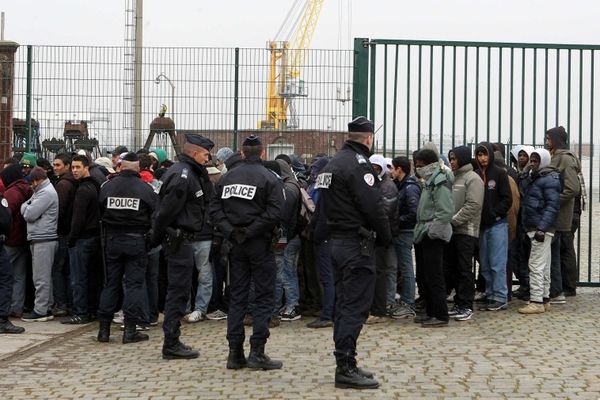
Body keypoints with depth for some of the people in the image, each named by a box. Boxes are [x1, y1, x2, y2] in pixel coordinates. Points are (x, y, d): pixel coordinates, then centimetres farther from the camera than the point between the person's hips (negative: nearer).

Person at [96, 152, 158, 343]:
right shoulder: (145, 188, -8)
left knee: (111, 283, 11)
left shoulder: (107, 187, -1)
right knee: (135, 283, 1)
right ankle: (130, 329, -2)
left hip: (112, 240, 3)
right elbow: (156, 216, -5)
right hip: (136, 241, -3)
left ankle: (104, 328, 12)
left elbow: (99, 213, 7)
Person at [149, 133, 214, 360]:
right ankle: (171, 344, -1)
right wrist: (156, 238, -12)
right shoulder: (182, 176, -17)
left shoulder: (190, 174, 16)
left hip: (181, 239, 11)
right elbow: (167, 210, -18)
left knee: (178, 290, 15)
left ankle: (172, 341, 22)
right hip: (179, 238, -11)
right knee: (179, 290, -6)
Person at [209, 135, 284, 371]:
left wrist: (230, 232, -6)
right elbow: (274, 214, -17)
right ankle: (257, 352, -2)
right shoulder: (269, 179, -7)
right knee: (264, 297, 2)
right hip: (259, 244, -4)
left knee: (237, 297, 10)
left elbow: (215, 210, 0)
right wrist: (250, 231, -12)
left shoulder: (227, 178, 7)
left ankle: (235, 353, 10)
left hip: (235, 244, 5)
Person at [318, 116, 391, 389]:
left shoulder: (332, 164, 14)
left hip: (337, 241, 9)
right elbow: (372, 207, -19)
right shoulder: (359, 164, -15)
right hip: (358, 244, -9)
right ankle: (346, 369, -7)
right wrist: (386, 236, -5)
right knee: (355, 307, -7)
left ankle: (345, 366, 19)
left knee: (344, 305, 13)